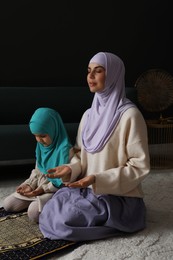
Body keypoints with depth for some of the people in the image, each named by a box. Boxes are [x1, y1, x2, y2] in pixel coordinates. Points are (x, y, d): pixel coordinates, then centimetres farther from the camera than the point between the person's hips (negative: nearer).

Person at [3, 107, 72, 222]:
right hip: (40, 184, 8)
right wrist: (29, 184, -4)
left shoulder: (65, 148, -25)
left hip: (57, 189, -7)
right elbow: (38, 169, 11)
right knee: (8, 204, 1)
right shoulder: (41, 145, 0)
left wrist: (43, 189, -19)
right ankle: (38, 199, 11)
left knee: (34, 212, -30)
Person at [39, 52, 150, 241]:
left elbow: (140, 166, -16)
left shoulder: (129, 115, -17)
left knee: (63, 222, -21)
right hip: (88, 189, 7)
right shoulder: (89, 114, 6)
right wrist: (71, 169, -8)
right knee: (48, 213, -8)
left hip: (119, 197, -7)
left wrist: (98, 180, -25)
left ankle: (111, 221, 4)